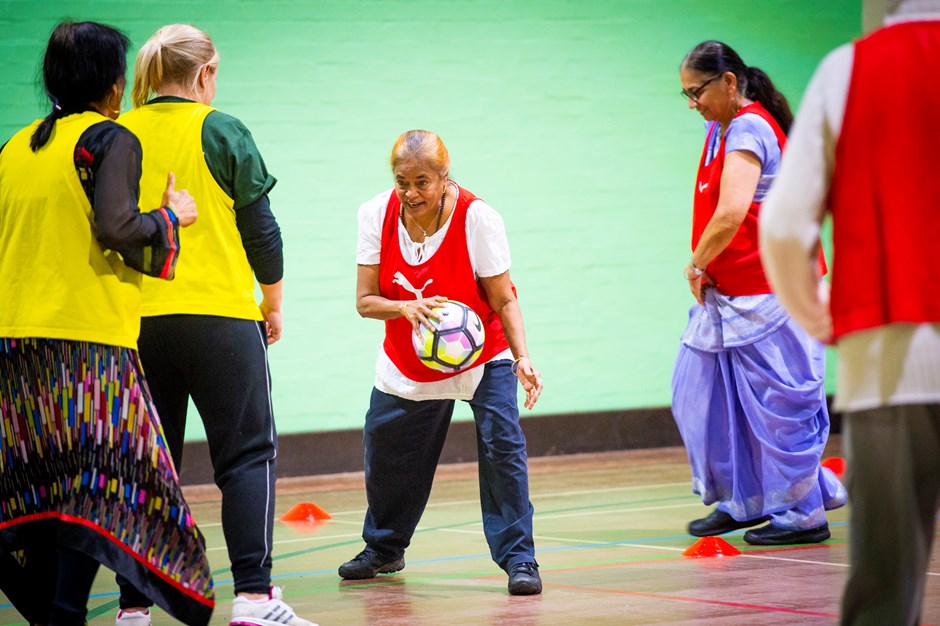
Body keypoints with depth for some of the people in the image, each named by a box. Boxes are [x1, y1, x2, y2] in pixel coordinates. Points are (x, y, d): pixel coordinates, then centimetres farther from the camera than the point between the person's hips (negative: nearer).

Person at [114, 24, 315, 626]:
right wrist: (273, 304, 13)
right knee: (248, 455, 2)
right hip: (219, 316, -4)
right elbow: (260, 228, 0)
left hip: (135, 322, 4)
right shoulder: (222, 132, -3)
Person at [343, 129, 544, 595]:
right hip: (406, 360, 4)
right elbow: (365, 301, -13)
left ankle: (518, 559, -12)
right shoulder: (376, 216, -16)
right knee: (384, 451, 11)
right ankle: (384, 548, 36)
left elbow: (504, 300, -20)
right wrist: (405, 308, -35)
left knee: (501, 446, -20)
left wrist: (522, 358, -34)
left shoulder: (477, 218, -25)